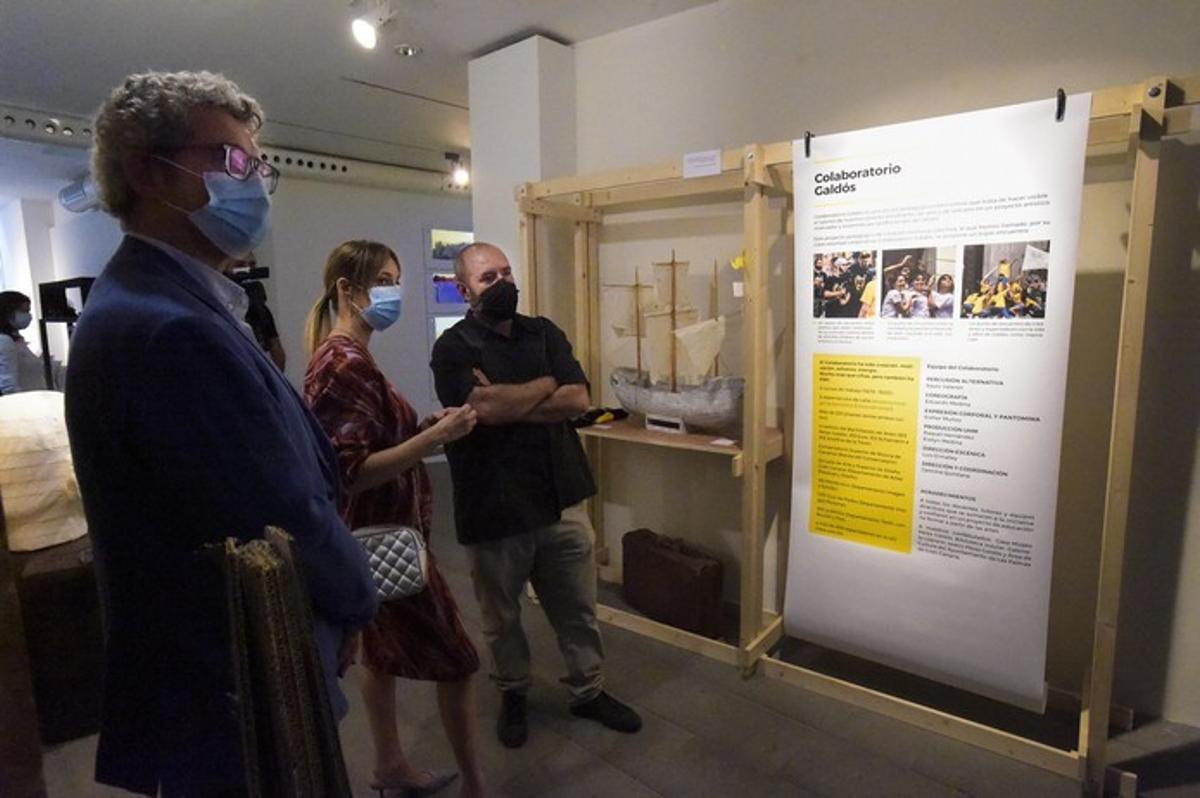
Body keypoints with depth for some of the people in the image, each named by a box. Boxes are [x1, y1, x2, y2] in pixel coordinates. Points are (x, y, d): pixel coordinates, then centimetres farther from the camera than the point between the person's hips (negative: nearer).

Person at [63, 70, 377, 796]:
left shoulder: (154, 306, 7)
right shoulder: (171, 328, -28)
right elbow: (285, 518, -27)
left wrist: (343, 586, 5)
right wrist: (357, 597, -7)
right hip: (236, 696, -9)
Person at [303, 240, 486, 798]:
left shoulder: (343, 356, 9)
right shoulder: (345, 363, -22)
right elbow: (350, 472, -27)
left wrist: (427, 425, 0)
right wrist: (436, 437, -29)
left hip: (377, 535, 10)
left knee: (386, 650, 22)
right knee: (456, 661, 4)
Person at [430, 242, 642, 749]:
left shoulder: (544, 332, 6)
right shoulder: (453, 347, -7)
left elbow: (579, 400, -6)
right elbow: (484, 407, -24)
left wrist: (507, 403, -15)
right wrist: (546, 385, -10)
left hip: (562, 498, 4)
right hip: (495, 508, -3)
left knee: (578, 607, 16)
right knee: (501, 616, 17)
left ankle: (588, 691, 38)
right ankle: (513, 695, 41)